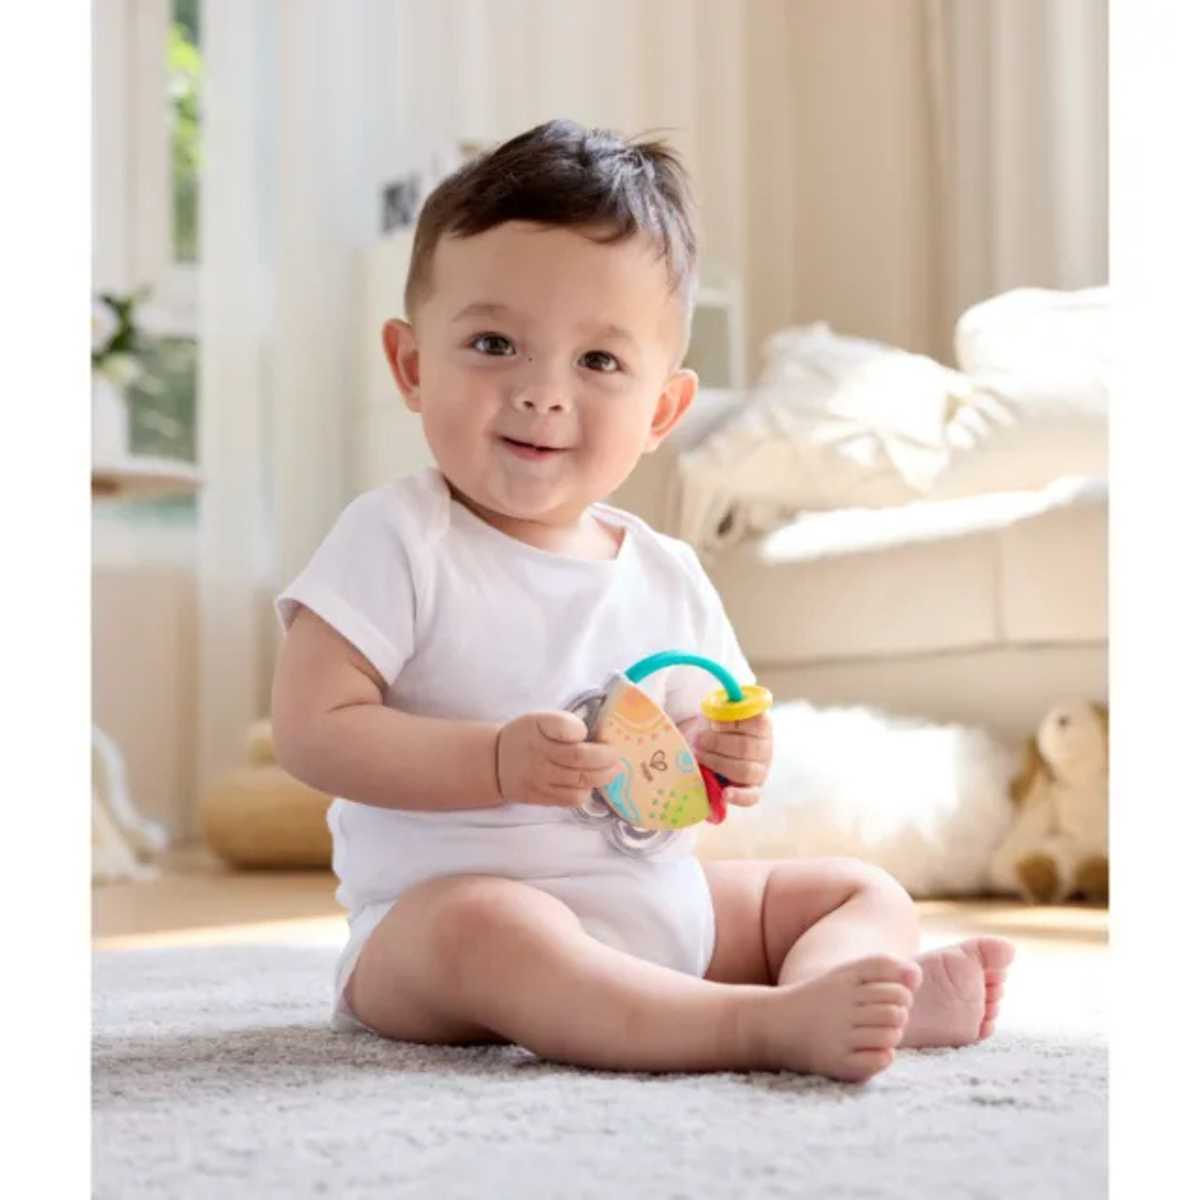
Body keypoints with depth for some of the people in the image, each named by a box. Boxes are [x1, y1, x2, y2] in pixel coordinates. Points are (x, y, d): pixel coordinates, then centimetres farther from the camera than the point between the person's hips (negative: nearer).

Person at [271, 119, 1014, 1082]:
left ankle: (828, 993, -29)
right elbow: (313, 729, -15)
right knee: (487, 931, -40)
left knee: (866, 891, 5)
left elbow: (701, 737, 19)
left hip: (659, 904, 7)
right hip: (434, 916, -7)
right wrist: (499, 763, -25)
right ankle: (768, 1025, -45)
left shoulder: (666, 577, 9)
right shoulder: (397, 540, -9)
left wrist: (724, 761, -6)